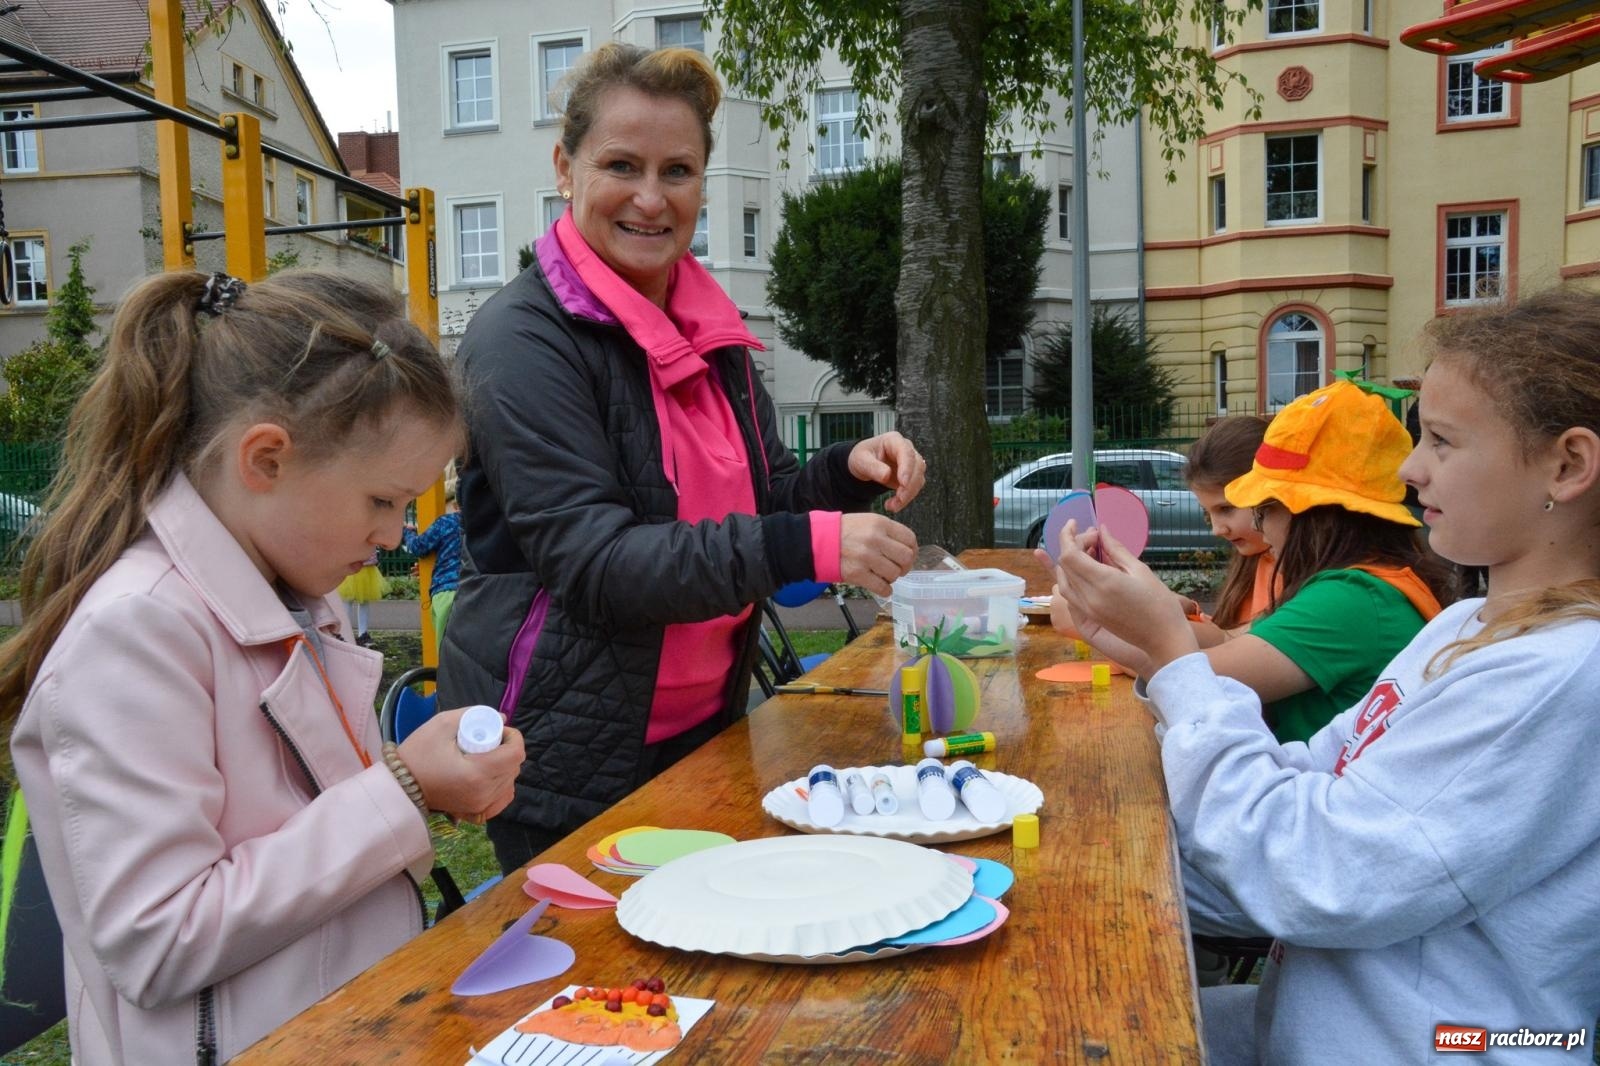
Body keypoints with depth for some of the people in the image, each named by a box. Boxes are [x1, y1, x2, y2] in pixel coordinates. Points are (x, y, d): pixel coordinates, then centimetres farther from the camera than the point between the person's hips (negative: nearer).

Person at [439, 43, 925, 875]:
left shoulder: (710, 328, 5)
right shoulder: (523, 337, -16)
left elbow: (758, 500, 13)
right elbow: (590, 560, -24)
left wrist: (847, 472, -8)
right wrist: (806, 546, -33)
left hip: (703, 730, 7)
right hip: (569, 756, -6)